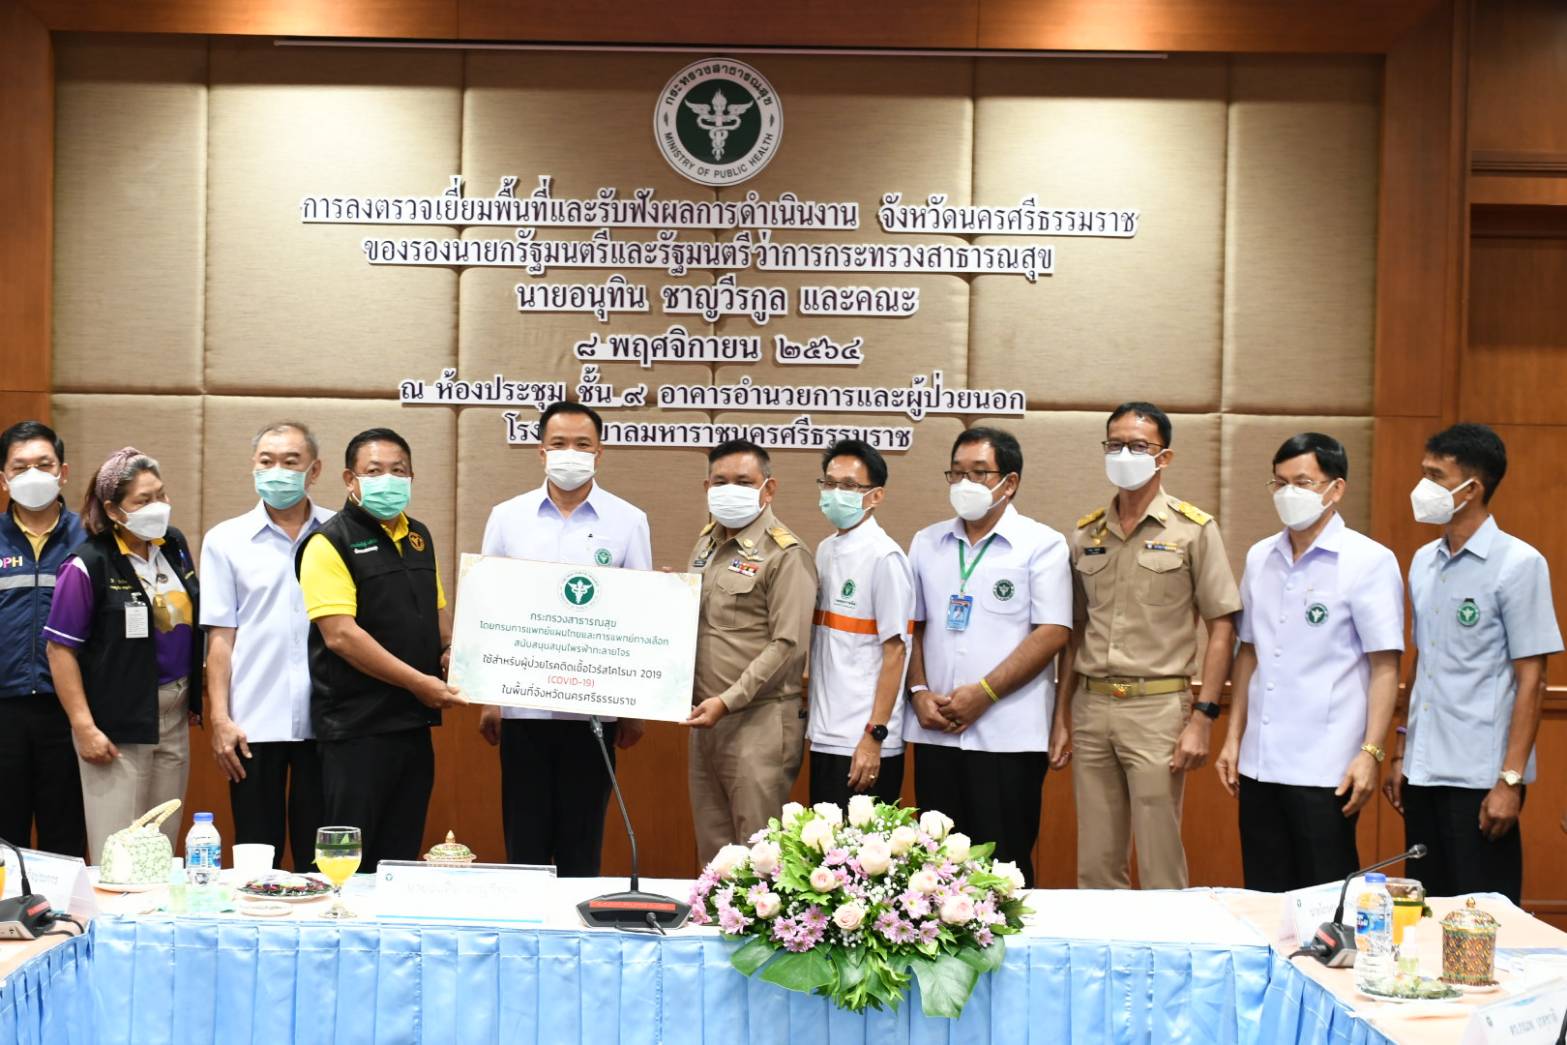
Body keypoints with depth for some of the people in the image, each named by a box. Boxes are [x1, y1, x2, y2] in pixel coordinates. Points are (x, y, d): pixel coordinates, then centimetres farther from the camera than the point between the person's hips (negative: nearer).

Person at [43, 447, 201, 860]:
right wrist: (84, 726, -14)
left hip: (174, 718, 6)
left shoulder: (174, 545, 5)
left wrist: (195, 697, 16)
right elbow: (60, 648, -12)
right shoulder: (88, 564, -14)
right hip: (118, 725, -6)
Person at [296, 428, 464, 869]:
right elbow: (340, 634, -19)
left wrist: (450, 650, 4)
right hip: (357, 728, -7)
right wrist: (418, 682, -18)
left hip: (415, 722, 7)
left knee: (403, 856, 13)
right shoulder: (331, 543, -10)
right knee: (351, 860, -1)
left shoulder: (418, 537, 14)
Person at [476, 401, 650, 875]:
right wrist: (486, 698, 3)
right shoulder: (507, 517, 6)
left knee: (582, 843, 7)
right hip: (522, 706, 1)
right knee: (524, 837, 7)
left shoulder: (628, 521, 2)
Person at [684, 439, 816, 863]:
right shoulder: (706, 545, 15)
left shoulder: (785, 555, -9)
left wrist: (728, 701, -18)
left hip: (759, 722, -7)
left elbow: (788, 645, -15)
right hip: (705, 718, 8)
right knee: (713, 854, 13)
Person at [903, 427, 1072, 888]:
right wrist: (919, 691, -1)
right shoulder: (926, 543, 14)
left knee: (1004, 865, -1)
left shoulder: (1041, 545, -2)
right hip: (935, 731, 5)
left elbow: (1053, 633, -9)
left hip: (1008, 734, -4)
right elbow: (912, 625, 16)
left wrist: (984, 693, -14)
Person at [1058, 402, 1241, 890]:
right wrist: (1062, 718, 13)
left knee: (1160, 869, -1)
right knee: (1095, 866, 10)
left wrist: (1202, 720, -10)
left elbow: (1222, 628, -4)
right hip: (1091, 708, 5)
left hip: (1158, 708, -4)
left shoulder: (1194, 529, -2)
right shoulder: (1086, 534, 11)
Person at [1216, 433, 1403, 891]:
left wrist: (1370, 753, -15)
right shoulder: (1260, 558, 10)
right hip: (1259, 764, 5)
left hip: (1325, 771, -5)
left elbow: (1385, 668, -8)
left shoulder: (1370, 562, -6)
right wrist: (1233, 738, 13)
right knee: (1264, 900, 11)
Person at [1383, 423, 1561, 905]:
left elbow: (1531, 680, -10)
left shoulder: (1518, 564, -9)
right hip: (1424, 772, 6)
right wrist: (1401, 756, 14)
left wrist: (1511, 780, -14)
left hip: (1480, 778, -6)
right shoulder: (1424, 561, 10)